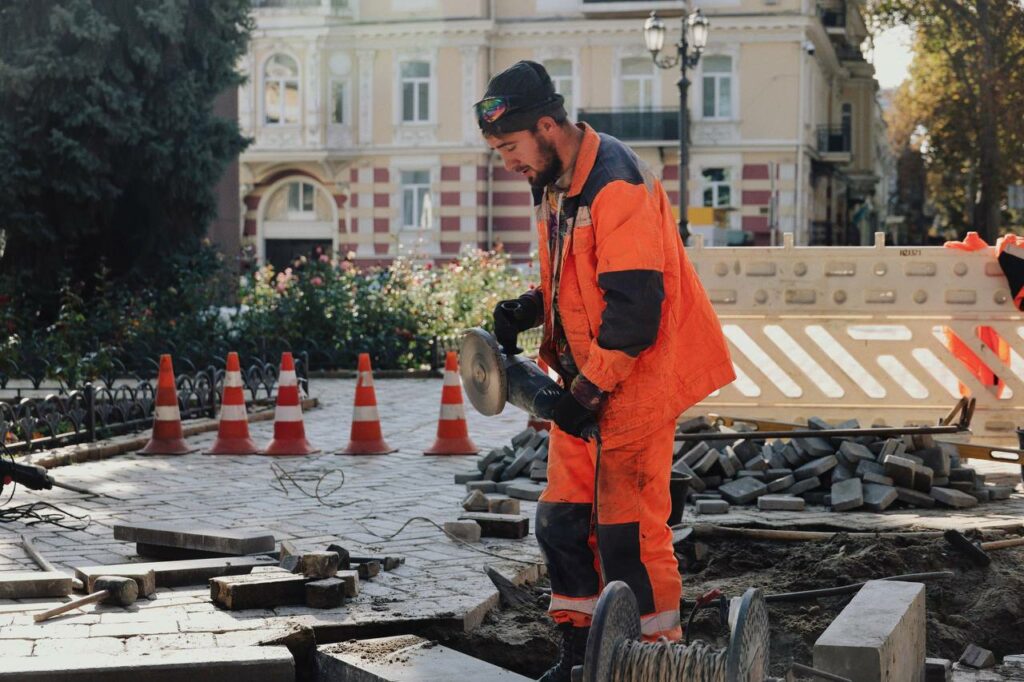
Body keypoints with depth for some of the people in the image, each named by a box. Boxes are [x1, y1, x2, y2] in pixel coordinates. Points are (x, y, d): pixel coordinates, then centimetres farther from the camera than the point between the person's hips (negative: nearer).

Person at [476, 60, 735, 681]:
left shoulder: (616, 184, -20)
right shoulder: (555, 185, 11)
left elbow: (634, 304, -24)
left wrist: (589, 390, -21)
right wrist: (529, 310, 2)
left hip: (633, 384, -9)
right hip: (583, 383, 10)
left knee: (627, 533, -5)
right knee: (562, 521, 12)